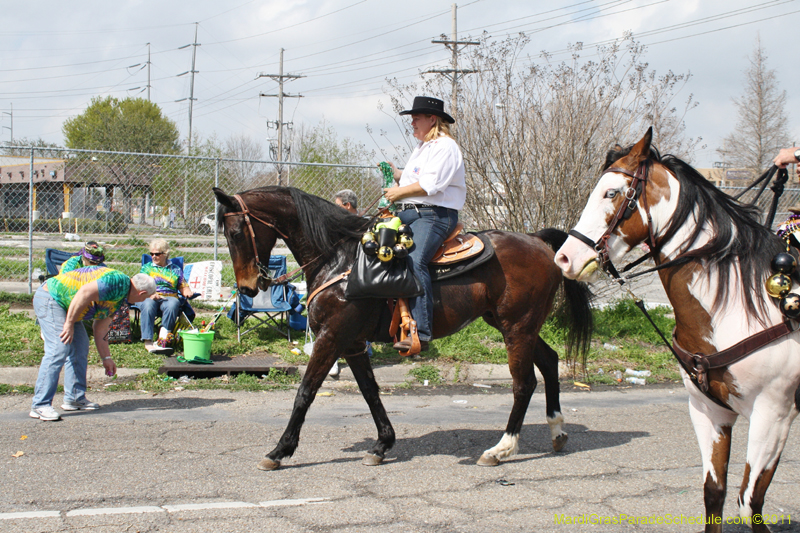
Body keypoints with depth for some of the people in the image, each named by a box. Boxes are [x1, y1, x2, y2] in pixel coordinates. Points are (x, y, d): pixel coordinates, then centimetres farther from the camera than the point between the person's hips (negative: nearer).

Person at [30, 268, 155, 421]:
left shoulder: (118, 299, 16)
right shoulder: (119, 282, -17)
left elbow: (100, 330, 23)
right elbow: (85, 292, -28)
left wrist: (106, 358, 26)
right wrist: (70, 324, -24)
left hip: (63, 305, 11)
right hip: (50, 299, -11)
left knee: (80, 347, 14)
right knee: (58, 350, -17)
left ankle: (74, 398, 20)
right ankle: (40, 406, -16)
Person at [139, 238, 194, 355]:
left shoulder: (175, 269, 24)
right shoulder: (146, 268, 23)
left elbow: (183, 287, 20)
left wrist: (188, 292, -4)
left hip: (169, 298, 0)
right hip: (149, 298, 0)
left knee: (173, 304, -38)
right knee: (148, 305, -38)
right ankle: (148, 342, -48)